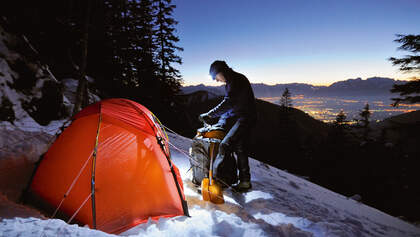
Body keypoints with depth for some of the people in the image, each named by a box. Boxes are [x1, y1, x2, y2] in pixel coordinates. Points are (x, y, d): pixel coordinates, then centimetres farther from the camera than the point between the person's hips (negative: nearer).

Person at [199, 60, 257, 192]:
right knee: (240, 149, 13)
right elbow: (229, 105, 22)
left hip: (245, 118, -10)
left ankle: (214, 177, -14)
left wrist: (209, 115, -22)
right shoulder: (231, 83, 18)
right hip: (242, 118, 11)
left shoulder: (237, 80, -13)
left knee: (225, 145, -19)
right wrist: (222, 121, 11)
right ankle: (245, 181, 22)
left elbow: (227, 103, -25)